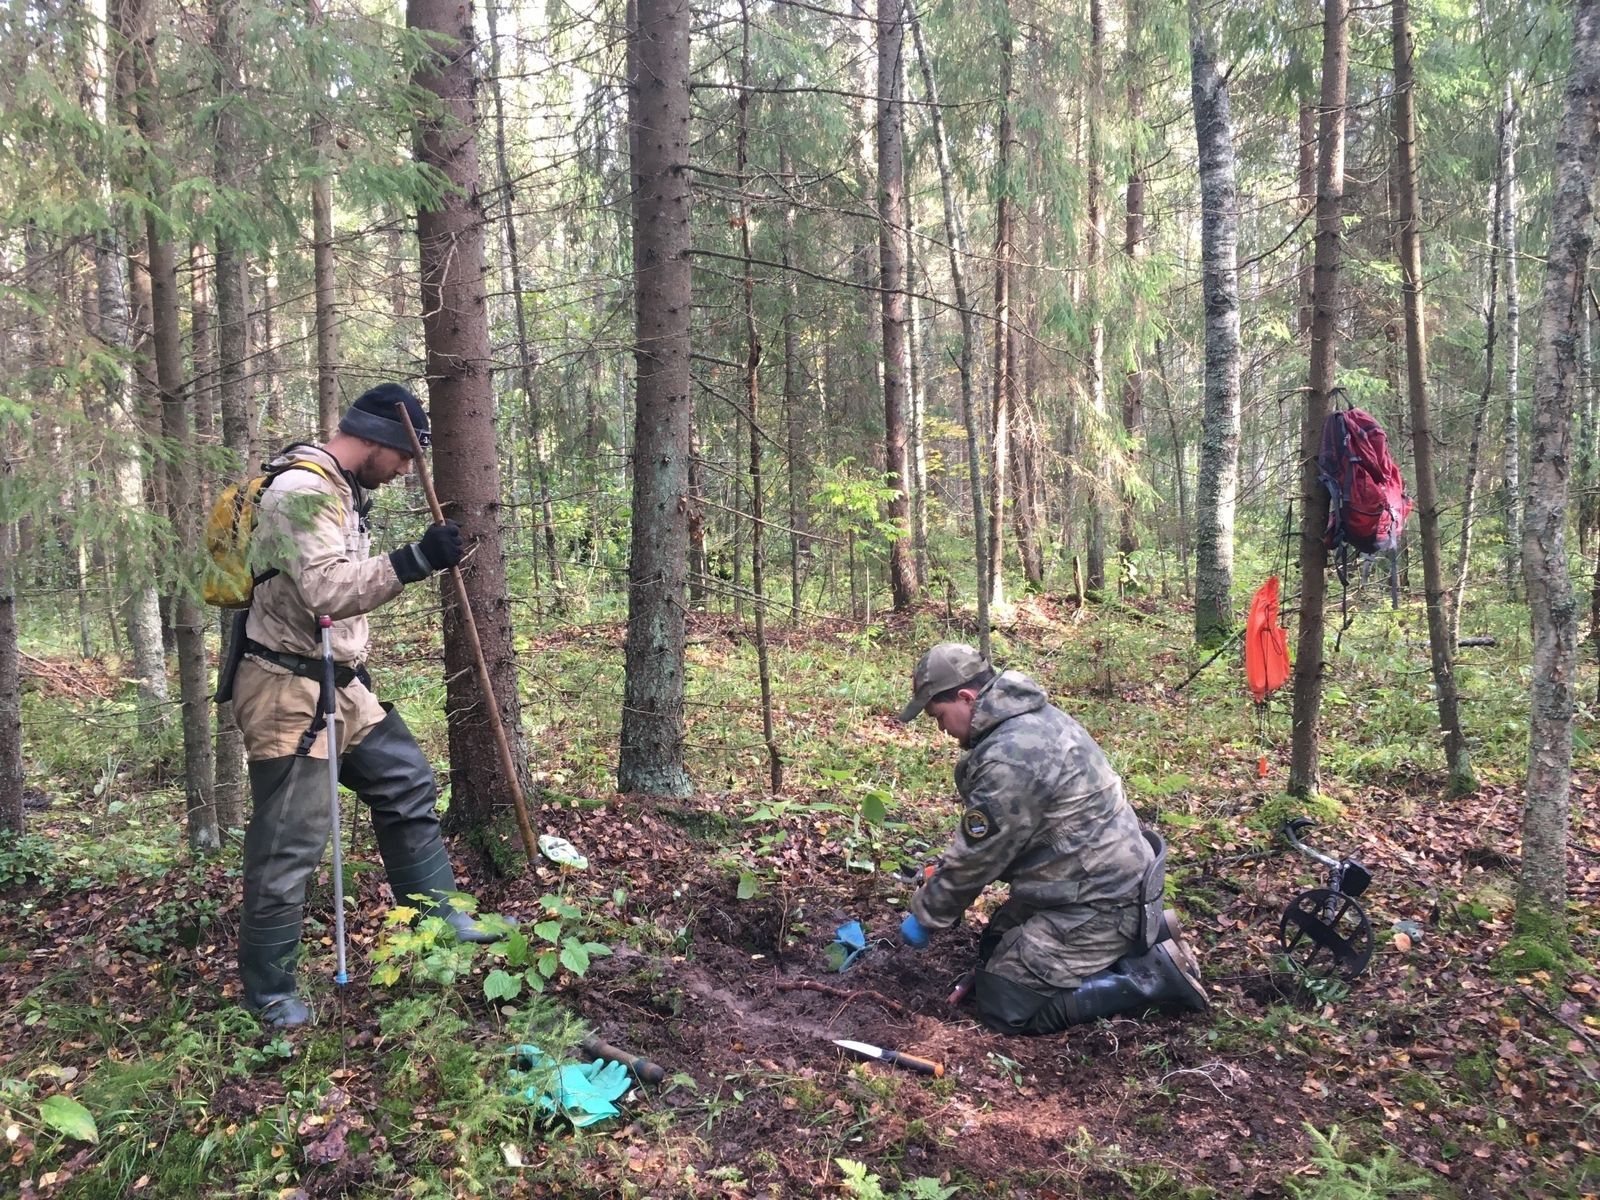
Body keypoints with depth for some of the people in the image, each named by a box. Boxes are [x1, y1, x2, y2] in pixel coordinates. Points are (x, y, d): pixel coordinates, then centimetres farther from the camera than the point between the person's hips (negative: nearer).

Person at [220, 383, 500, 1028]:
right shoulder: (302, 491, -20)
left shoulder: (344, 491, 13)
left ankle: (439, 916, 25)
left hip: (337, 681, 10)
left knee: (407, 784, 14)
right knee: (290, 841, -3)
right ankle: (268, 991, 11)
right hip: (286, 690, -10)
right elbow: (326, 591, -32)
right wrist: (414, 561, -38)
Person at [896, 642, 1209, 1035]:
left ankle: (1153, 973, -4)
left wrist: (925, 914, -3)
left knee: (1003, 1005, -6)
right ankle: (1145, 930, 16)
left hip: (1097, 900, -10)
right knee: (994, 951, 20)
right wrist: (943, 874, 15)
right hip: (1104, 876, 10)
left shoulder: (1009, 758, -27)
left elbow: (978, 857, -17)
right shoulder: (1028, 715, 5)